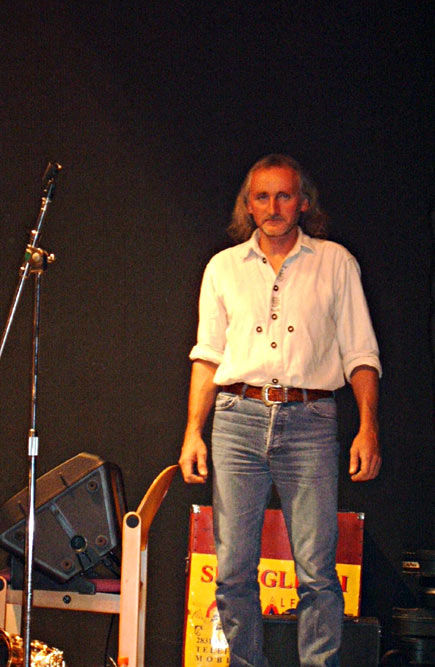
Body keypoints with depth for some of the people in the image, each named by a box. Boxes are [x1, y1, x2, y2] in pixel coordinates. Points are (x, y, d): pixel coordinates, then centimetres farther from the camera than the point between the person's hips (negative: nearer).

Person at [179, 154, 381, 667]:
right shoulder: (223, 267, 16)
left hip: (310, 419, -2)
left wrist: (368, 426, -3)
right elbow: (207, 355, 17)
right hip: (238, 419, 2)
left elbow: (360, 351, 9)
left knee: (316, 571, -8)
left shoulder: (335, 263, 11)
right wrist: (193, 432, 8)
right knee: (233, 569, 0)